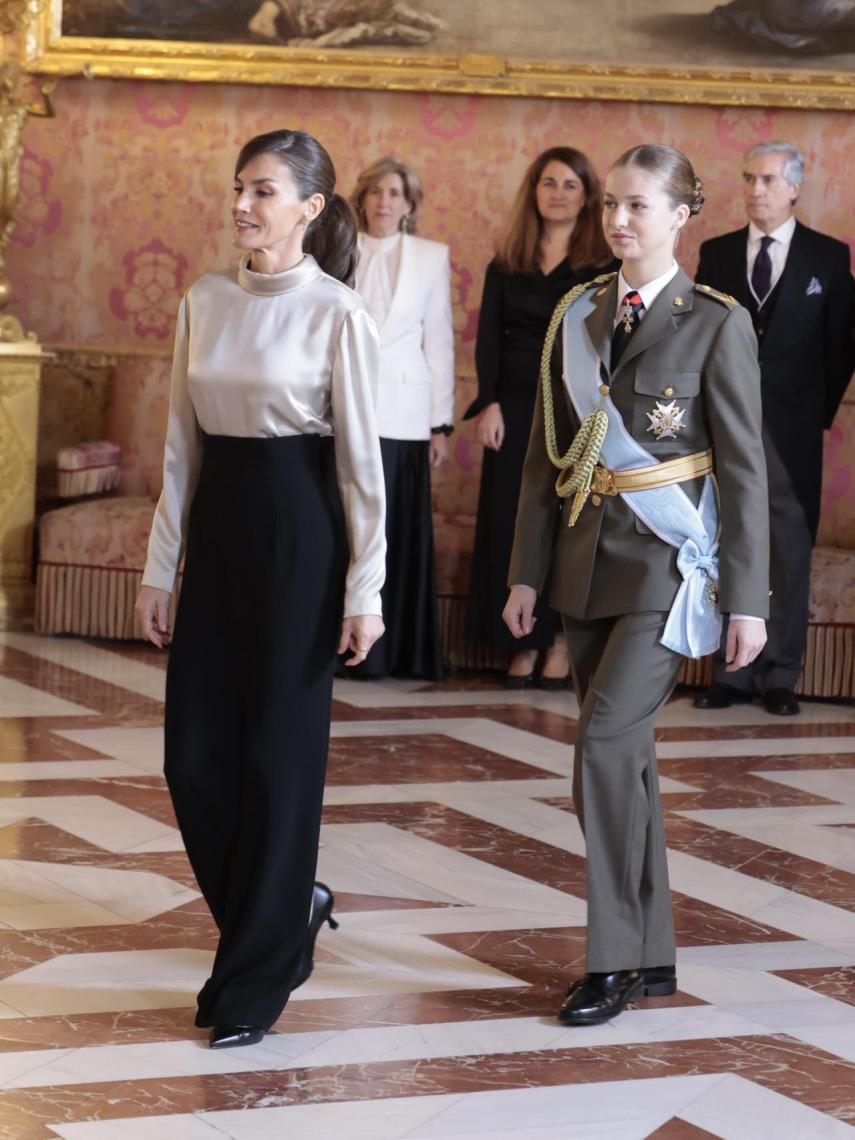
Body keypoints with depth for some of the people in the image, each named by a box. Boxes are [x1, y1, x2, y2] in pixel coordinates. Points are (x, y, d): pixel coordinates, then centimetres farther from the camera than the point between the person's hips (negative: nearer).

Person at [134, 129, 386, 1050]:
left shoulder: (334, 312, -8)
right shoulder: (205, 302, 8)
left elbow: (359, 456, -8)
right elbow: (183, 444, 11)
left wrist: (364, 588, -10)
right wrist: (159, 567, 9)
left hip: (300, 526, -6)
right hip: (217, 523, 6)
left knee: (279, 749, -1)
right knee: (194, 754, 5)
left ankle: (253, 983, 9)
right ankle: (288, 902, 31)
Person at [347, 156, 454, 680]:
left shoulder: (432, 257, 5)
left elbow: (439, 342, 4)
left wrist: (441, 424, 1)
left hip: (401, 412, -1)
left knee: (400, 528, 0)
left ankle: (398, 650, 7)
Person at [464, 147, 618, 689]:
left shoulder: (606, 266, 0)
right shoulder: (506, 265, 9)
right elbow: (488, 338, 6)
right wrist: (489, 404, -6)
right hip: (515, 409, 3)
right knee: (512, 523, 2)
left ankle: (561, 640, 8)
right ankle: (524, 641, 10)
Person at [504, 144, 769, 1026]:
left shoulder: (715, 324, -6)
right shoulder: (577, 316, 8)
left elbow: (744, 467, -7)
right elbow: (545, 454, 11)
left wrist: (747, 597, -9)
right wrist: (526, 571, 8)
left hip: (669, 564, -6)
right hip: (588, 558, 6)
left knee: (605, 741, -16)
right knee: (623, 755, 10)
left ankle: (613, 960, -6)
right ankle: (652, 955, 21)